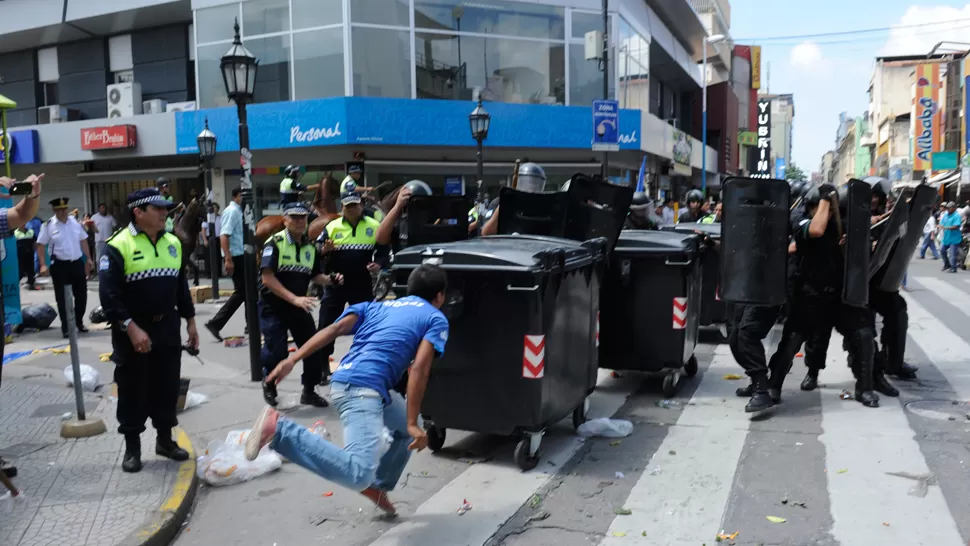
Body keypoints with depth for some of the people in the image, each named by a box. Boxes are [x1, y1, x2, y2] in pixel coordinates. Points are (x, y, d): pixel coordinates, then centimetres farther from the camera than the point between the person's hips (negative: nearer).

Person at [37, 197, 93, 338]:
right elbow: (41, 245, -6)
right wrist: (43, 265, -14)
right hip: (59, 265, -3)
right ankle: (65, 327, 13)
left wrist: (89, 259, 11)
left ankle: (79, 322, 28)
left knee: (81, 294, 10)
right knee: (62, 297, 3)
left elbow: (83, 241, 13)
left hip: (77, 263, 4)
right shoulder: (48, 225, -7)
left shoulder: (75, 222, 4)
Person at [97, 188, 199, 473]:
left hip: (167, 327, 5)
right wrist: (131, 328, -24)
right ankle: (132, 447, 18)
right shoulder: (118, 246, -13)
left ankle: (165, 439, 26)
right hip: (133, 332, -5)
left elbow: (181, 286, 16)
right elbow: (109, 294, -18)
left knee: (166, 386, 12)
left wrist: (189, 320, 14)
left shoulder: (173, 243, 8)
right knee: (133, 391, 5)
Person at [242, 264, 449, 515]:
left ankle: (378, 486, 29)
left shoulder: (378, 306, 27)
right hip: (364, 389, -8)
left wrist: (292, 360, 3)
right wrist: (412, 423, -5)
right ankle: (279, 429, -23)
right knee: (358, 474, -21)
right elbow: (419, 368, -5)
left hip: (344, 381, 8)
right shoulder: (436, 319, 11)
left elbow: (334, 329, 10)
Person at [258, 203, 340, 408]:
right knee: (277, 352, -9)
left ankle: (309, 392, 21)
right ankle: (269, 386, 22)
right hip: (273, 307, -5)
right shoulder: (274, 243, -14)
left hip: (298, 307, 6)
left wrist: (330, 279, -9)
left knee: (314, 348, 2)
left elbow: (315, 275, 15)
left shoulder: (310, 246, 6)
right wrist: (294, 299, -29)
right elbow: (267, 278, -22)